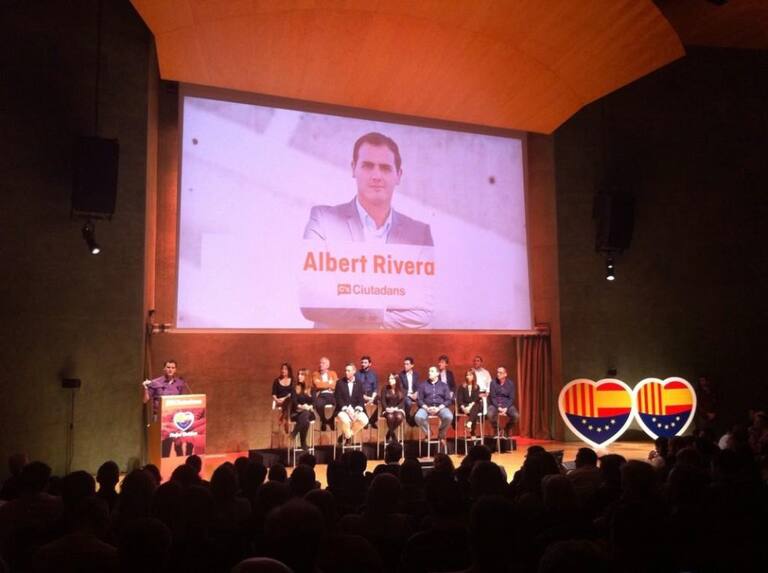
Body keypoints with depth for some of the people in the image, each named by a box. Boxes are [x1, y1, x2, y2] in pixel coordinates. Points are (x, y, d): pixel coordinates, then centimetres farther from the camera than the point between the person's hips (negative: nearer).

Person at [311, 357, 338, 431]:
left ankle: (331, 421, -10)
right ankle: (324, 421, -12)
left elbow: (335, 385, 0)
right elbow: (317, 385, -7)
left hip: (331, 395, 1)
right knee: (318, 404, -36)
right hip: (321, 395, -1)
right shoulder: (315, 374, 12)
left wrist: (322, 384, -4)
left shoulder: (333, 373, 16)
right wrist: (329, 383, -2)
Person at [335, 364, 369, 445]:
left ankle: (345, 435, -4)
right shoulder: (340, 383, 1)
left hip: (355, 410, 3)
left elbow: (361, 399, 3)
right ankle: (348, 436, -4)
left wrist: (357, 410, -15)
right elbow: (338, 399, -5)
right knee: (345, 420, -37)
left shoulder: (359, 384, 8)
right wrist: (346, 409, -19)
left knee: (364, 420, -26)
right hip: (342, 410, -3)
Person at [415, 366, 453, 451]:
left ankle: (441, 436, -4)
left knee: (449, 417, -33)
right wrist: (427, 408, -13)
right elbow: (420, 400, 6)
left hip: (441, 407, 0)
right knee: (418, 417, -33)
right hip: (426, 407, 0)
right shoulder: (423, 385, 12)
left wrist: (438, 408, -13)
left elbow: (448, 400, 3)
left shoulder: (444, 385, 12)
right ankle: (428, 433, -4)